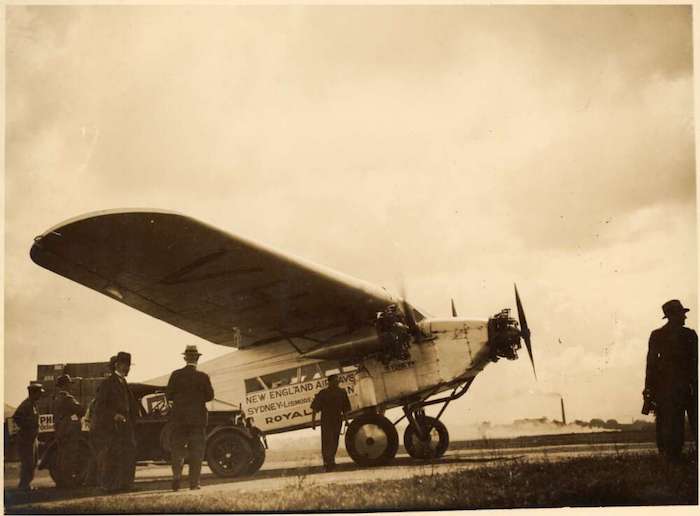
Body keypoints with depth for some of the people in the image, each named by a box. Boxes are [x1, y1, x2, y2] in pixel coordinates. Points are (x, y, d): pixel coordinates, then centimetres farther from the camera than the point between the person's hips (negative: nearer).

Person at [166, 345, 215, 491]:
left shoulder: (176, 375, -4)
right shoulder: (203, 377, -5)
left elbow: (169, 395, -2)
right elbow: (210, 396, 0)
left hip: (179, 417, 0)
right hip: (198, 418, 0)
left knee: (177, 448, 9)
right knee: (196, 451, 4)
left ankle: (176, 475, -9)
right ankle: (194, 482, 2)